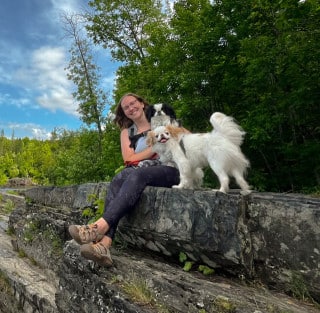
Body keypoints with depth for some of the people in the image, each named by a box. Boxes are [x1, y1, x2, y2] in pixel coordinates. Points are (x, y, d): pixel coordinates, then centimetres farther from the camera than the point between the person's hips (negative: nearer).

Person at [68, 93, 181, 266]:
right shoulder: (126, 132, 22)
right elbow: (129, 158, 8)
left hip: (167, 170, -2)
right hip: (137, 172, 2)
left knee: (136, 174, -35)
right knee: (120, 178, -31)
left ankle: (99, 226, -48)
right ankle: (104, 243, -46)